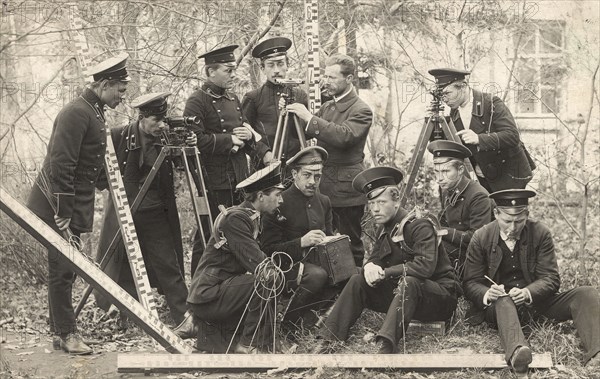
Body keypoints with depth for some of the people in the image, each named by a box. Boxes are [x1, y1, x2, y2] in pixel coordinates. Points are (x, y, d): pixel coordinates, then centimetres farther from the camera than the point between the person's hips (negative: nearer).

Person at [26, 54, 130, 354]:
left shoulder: (95, 113, 13)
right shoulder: (77, 113, -18)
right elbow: (61, 164, -23)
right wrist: (63, 213, -23)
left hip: (74, 208, 10)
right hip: (56, 206, -10)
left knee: (66, 269, 12)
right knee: (63, 269, -4)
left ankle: (61, 332, 18)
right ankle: (66, 333, 2)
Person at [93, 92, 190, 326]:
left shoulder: (165, 138, -2)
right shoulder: (119, 137, -8)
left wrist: (188, 148, -16)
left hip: (156, 214, 2)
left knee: (169, 267, -1)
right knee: (121, 267, 9)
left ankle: (184, 318, 1)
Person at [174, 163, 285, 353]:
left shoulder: (252, 217, 13)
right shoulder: (235, 218, -19)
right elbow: (260, 265, -25)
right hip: (207, 296, -10)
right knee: (267, 281, -25)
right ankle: (248, 345, -12)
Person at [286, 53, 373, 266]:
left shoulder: (361, 110, -9)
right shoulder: (327, 107, 16)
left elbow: (344, 137, -26)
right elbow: (303, 135, 18)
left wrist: (309, 118, -26)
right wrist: (292, 115, 0)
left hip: (346, 191, -7)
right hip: (323, 188, 7)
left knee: (350, 245, 0)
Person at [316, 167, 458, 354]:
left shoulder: (420, 226, -17)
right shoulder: (384, 230, 8)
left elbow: (425, 266, -30)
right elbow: (375, 259, 7)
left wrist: (384, 273, -26)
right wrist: (369, 267, -19)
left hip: (440, 297, -7)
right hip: (402, 292, 8)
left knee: (408, 282, -37)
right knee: (358, 280, -5)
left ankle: (385, 346, -52)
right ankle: (329, 341, -13)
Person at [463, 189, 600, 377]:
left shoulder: (541, 233, -3)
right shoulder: (481, 238, -3)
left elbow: (551, 278, -5)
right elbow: (470, 283, -1)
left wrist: (528, 293, -27)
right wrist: (487, 294, -26)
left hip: (536, 298, 2)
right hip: (499, 304, -2)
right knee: (503, 301, -39)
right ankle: (516, 353, -70)